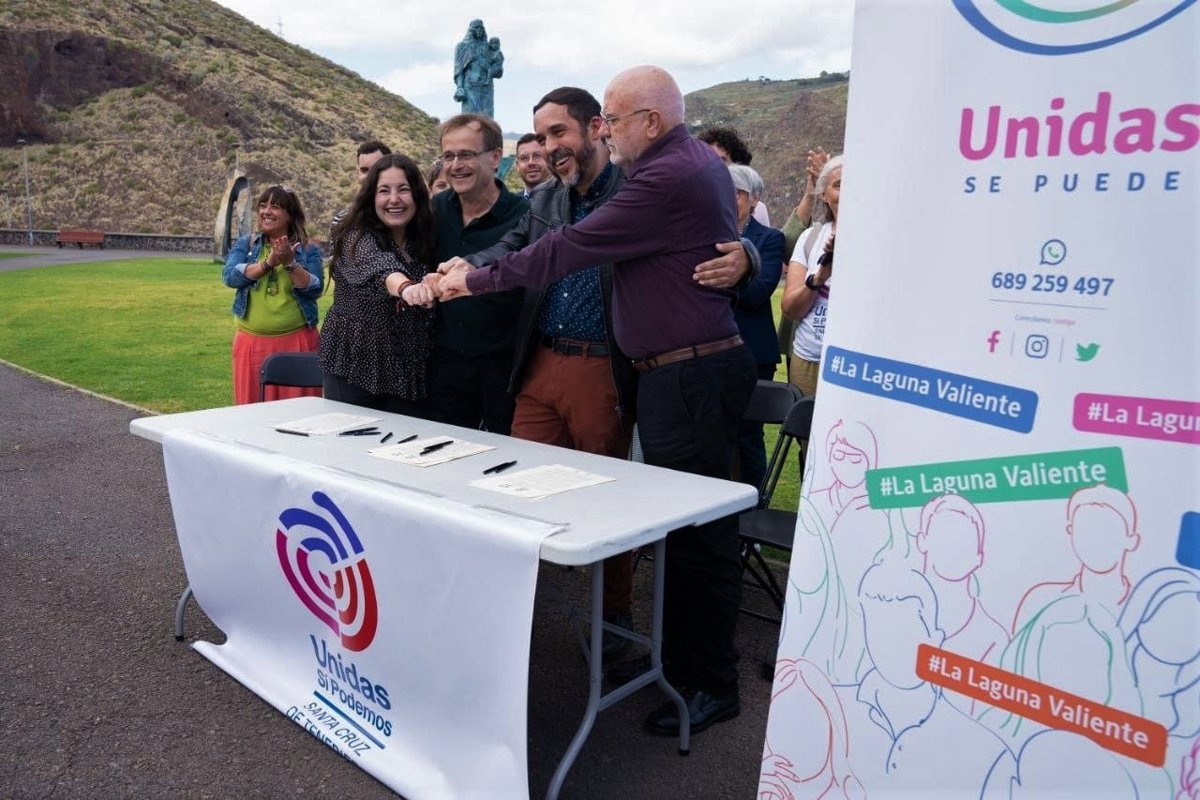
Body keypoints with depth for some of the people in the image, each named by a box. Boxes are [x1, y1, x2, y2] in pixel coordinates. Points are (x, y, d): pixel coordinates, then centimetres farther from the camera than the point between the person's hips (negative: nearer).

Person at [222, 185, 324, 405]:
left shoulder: (309, 251, 4)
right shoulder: (245, 245, 9)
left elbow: (314, 289, -6)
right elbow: (230, 276, -6)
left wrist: (291, 264, -19)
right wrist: (268, 263, -16)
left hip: (296, 341, -1)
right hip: (252, 342, 2)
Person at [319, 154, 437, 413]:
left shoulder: (424, 241, 6)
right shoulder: (357, 238, -10)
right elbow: (378, 266, -34)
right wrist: (406, 287, -53)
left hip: (409, 371, 4)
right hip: (354, 366, -4)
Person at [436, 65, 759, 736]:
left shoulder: (666, 179, -18)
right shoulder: (700, 160, 15)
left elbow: (566, 249, -15)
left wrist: (475, 280, -6)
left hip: (690, 374, -10)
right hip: (697, 366, 10)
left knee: (699, 534, -1)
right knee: (685, 525, 16)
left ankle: (712, 687, 14)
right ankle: (683, 662, 30)